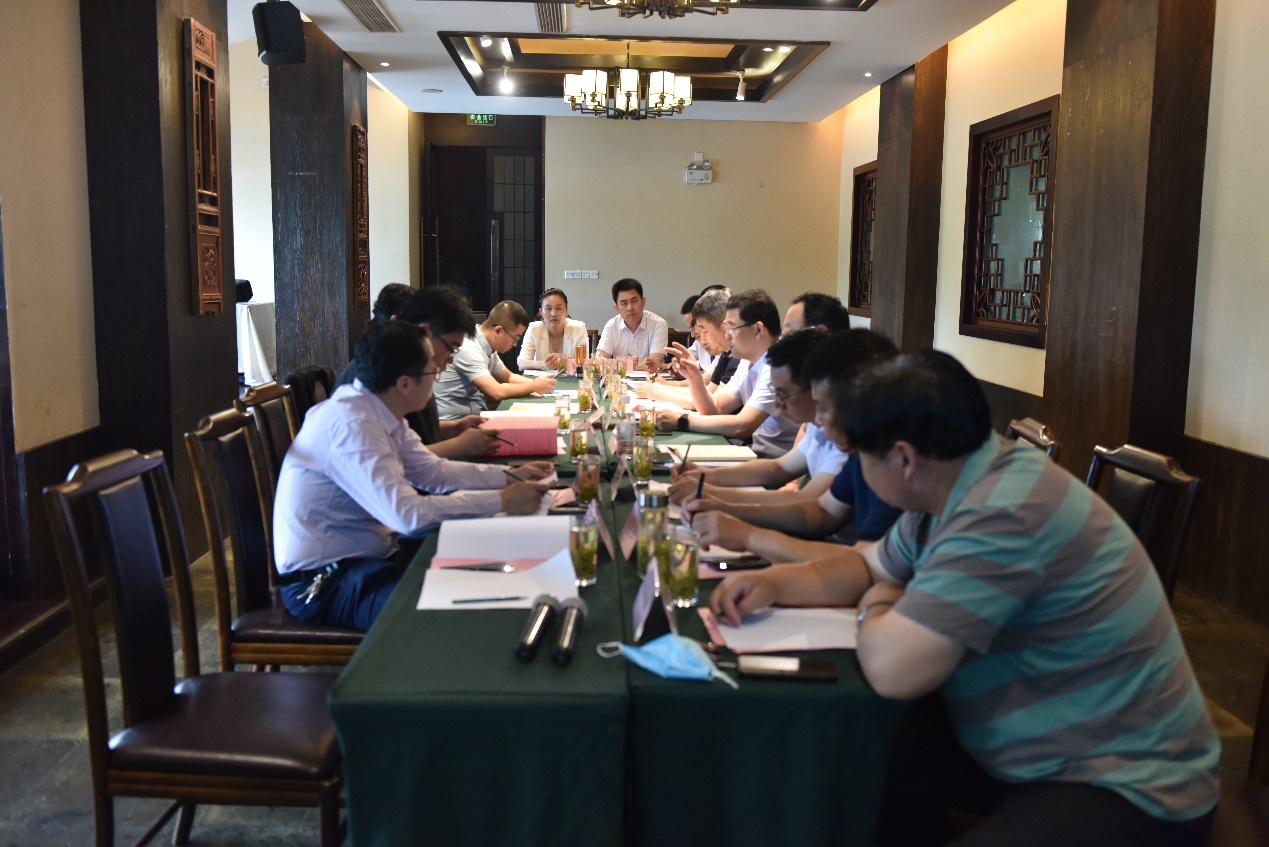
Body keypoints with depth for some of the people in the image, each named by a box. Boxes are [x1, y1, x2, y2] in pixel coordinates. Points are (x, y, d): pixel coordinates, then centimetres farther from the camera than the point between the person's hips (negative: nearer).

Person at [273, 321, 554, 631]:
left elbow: (433, 471, 13)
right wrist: (502, 501, -26)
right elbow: (408, 514, -32)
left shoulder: (380, 412, 2)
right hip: (321, 581, -9)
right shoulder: (351, 423, -26)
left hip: (368, 554, 9)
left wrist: (511, 475, 3)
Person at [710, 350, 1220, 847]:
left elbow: (892, 668, -31)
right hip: (1030, 751, 9)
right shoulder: (955, 490, 2)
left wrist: (874, 608, -9)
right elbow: (872, 566, 18)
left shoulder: (1003, 515, -29)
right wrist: (774, 583, 2)